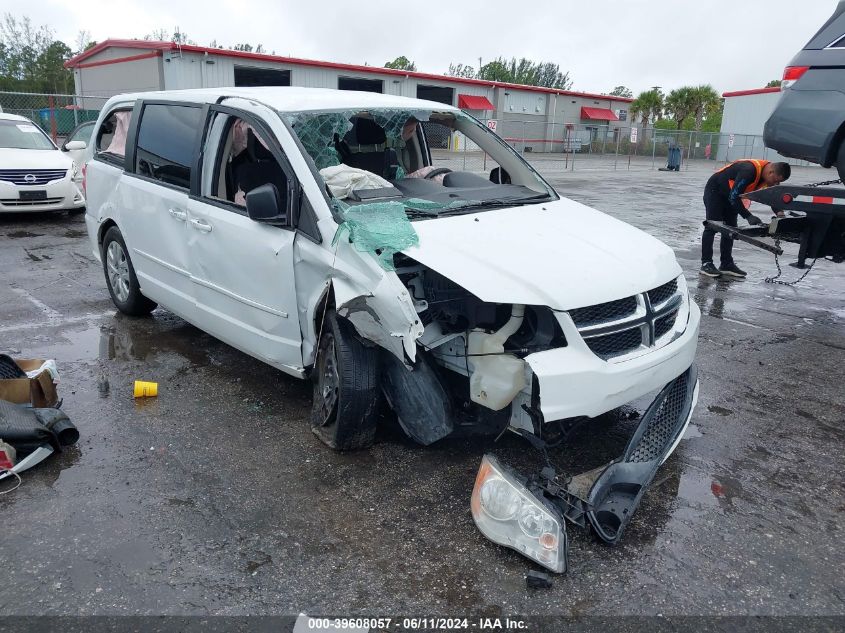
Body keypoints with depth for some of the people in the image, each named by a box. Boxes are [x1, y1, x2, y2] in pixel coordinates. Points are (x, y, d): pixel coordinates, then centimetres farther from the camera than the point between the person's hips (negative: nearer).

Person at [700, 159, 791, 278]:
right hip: (715, 191, -9)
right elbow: (734, 196, -34)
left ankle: (727, 264, 10)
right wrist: (748, 216, -34)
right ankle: (706, 263, -7)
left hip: (730, 195, 9)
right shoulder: (749, 170, -34)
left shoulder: (767, 176, -8)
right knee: (712, 227, -10)